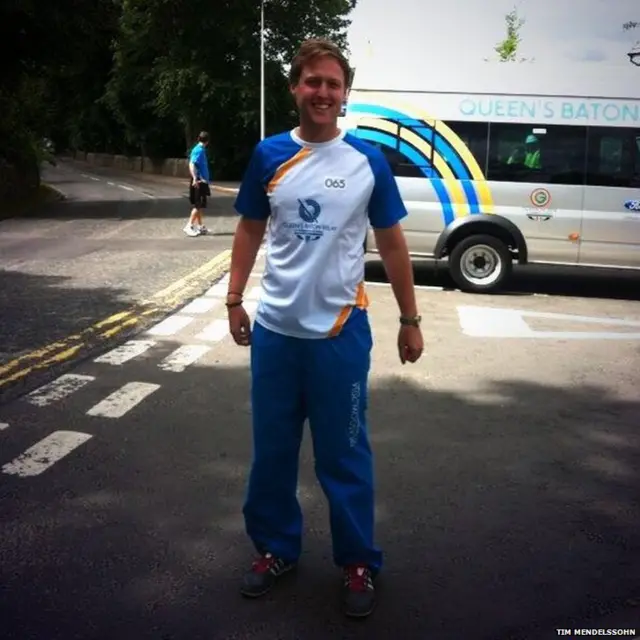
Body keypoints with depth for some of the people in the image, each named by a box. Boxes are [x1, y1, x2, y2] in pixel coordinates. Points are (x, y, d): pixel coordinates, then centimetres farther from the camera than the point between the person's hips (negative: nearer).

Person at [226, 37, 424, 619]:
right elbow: (250, 230, 10)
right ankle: (276, 548, 34)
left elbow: (392, 243, 4)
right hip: (275, 328, 2)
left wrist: (410, 320, 3)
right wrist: (234, 299, 4)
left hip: (340, 331, -2)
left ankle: (358, 563, 27)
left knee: (344, 455, 8)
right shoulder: (269, 155, 1)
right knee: (272, 449, 14)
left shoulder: (368, 161, -2)